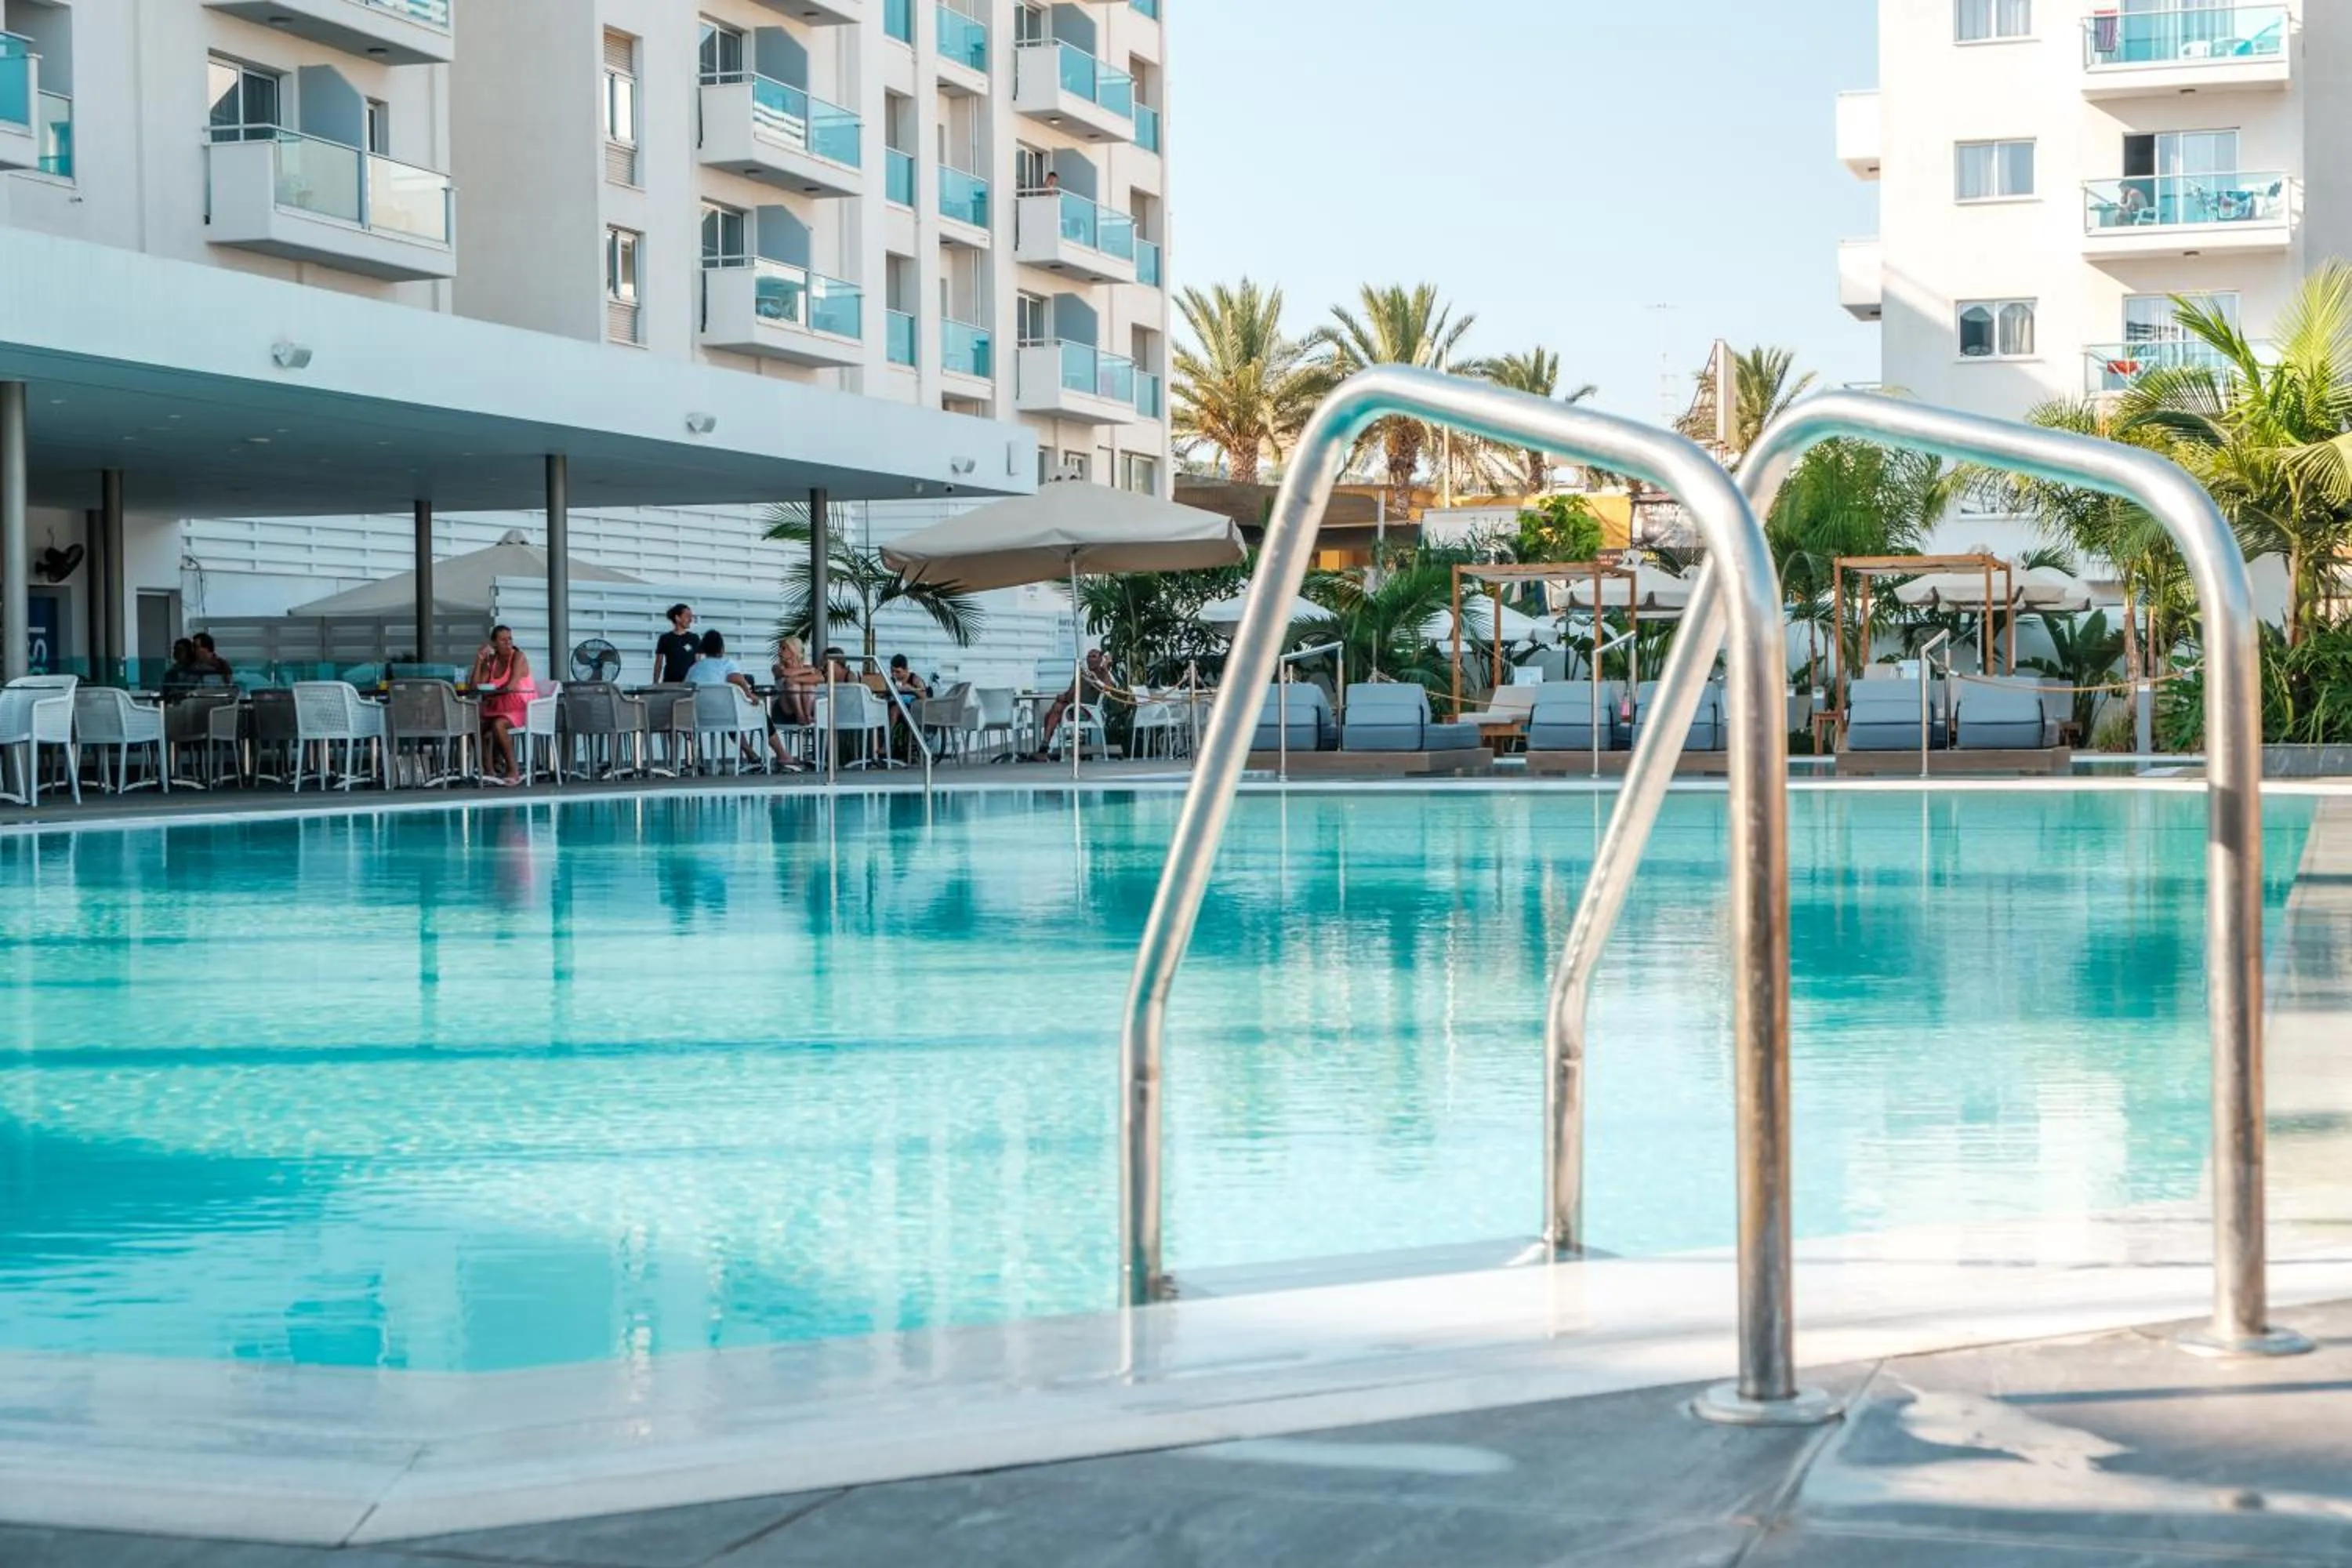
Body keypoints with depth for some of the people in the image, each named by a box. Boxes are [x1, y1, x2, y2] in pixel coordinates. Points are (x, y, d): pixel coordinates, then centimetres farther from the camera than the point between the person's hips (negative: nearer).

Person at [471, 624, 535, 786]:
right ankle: (491, 771, -13)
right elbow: (476, 687, 0)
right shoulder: (491, 661, 9)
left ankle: (514, 771, -23)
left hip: (521, 709, -7)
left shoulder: (518, 657, -9)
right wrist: (479, 661, -6)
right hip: (499, 709, 7)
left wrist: (491, 693, -19)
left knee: (498, 724, -33)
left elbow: (512, 686, -22)